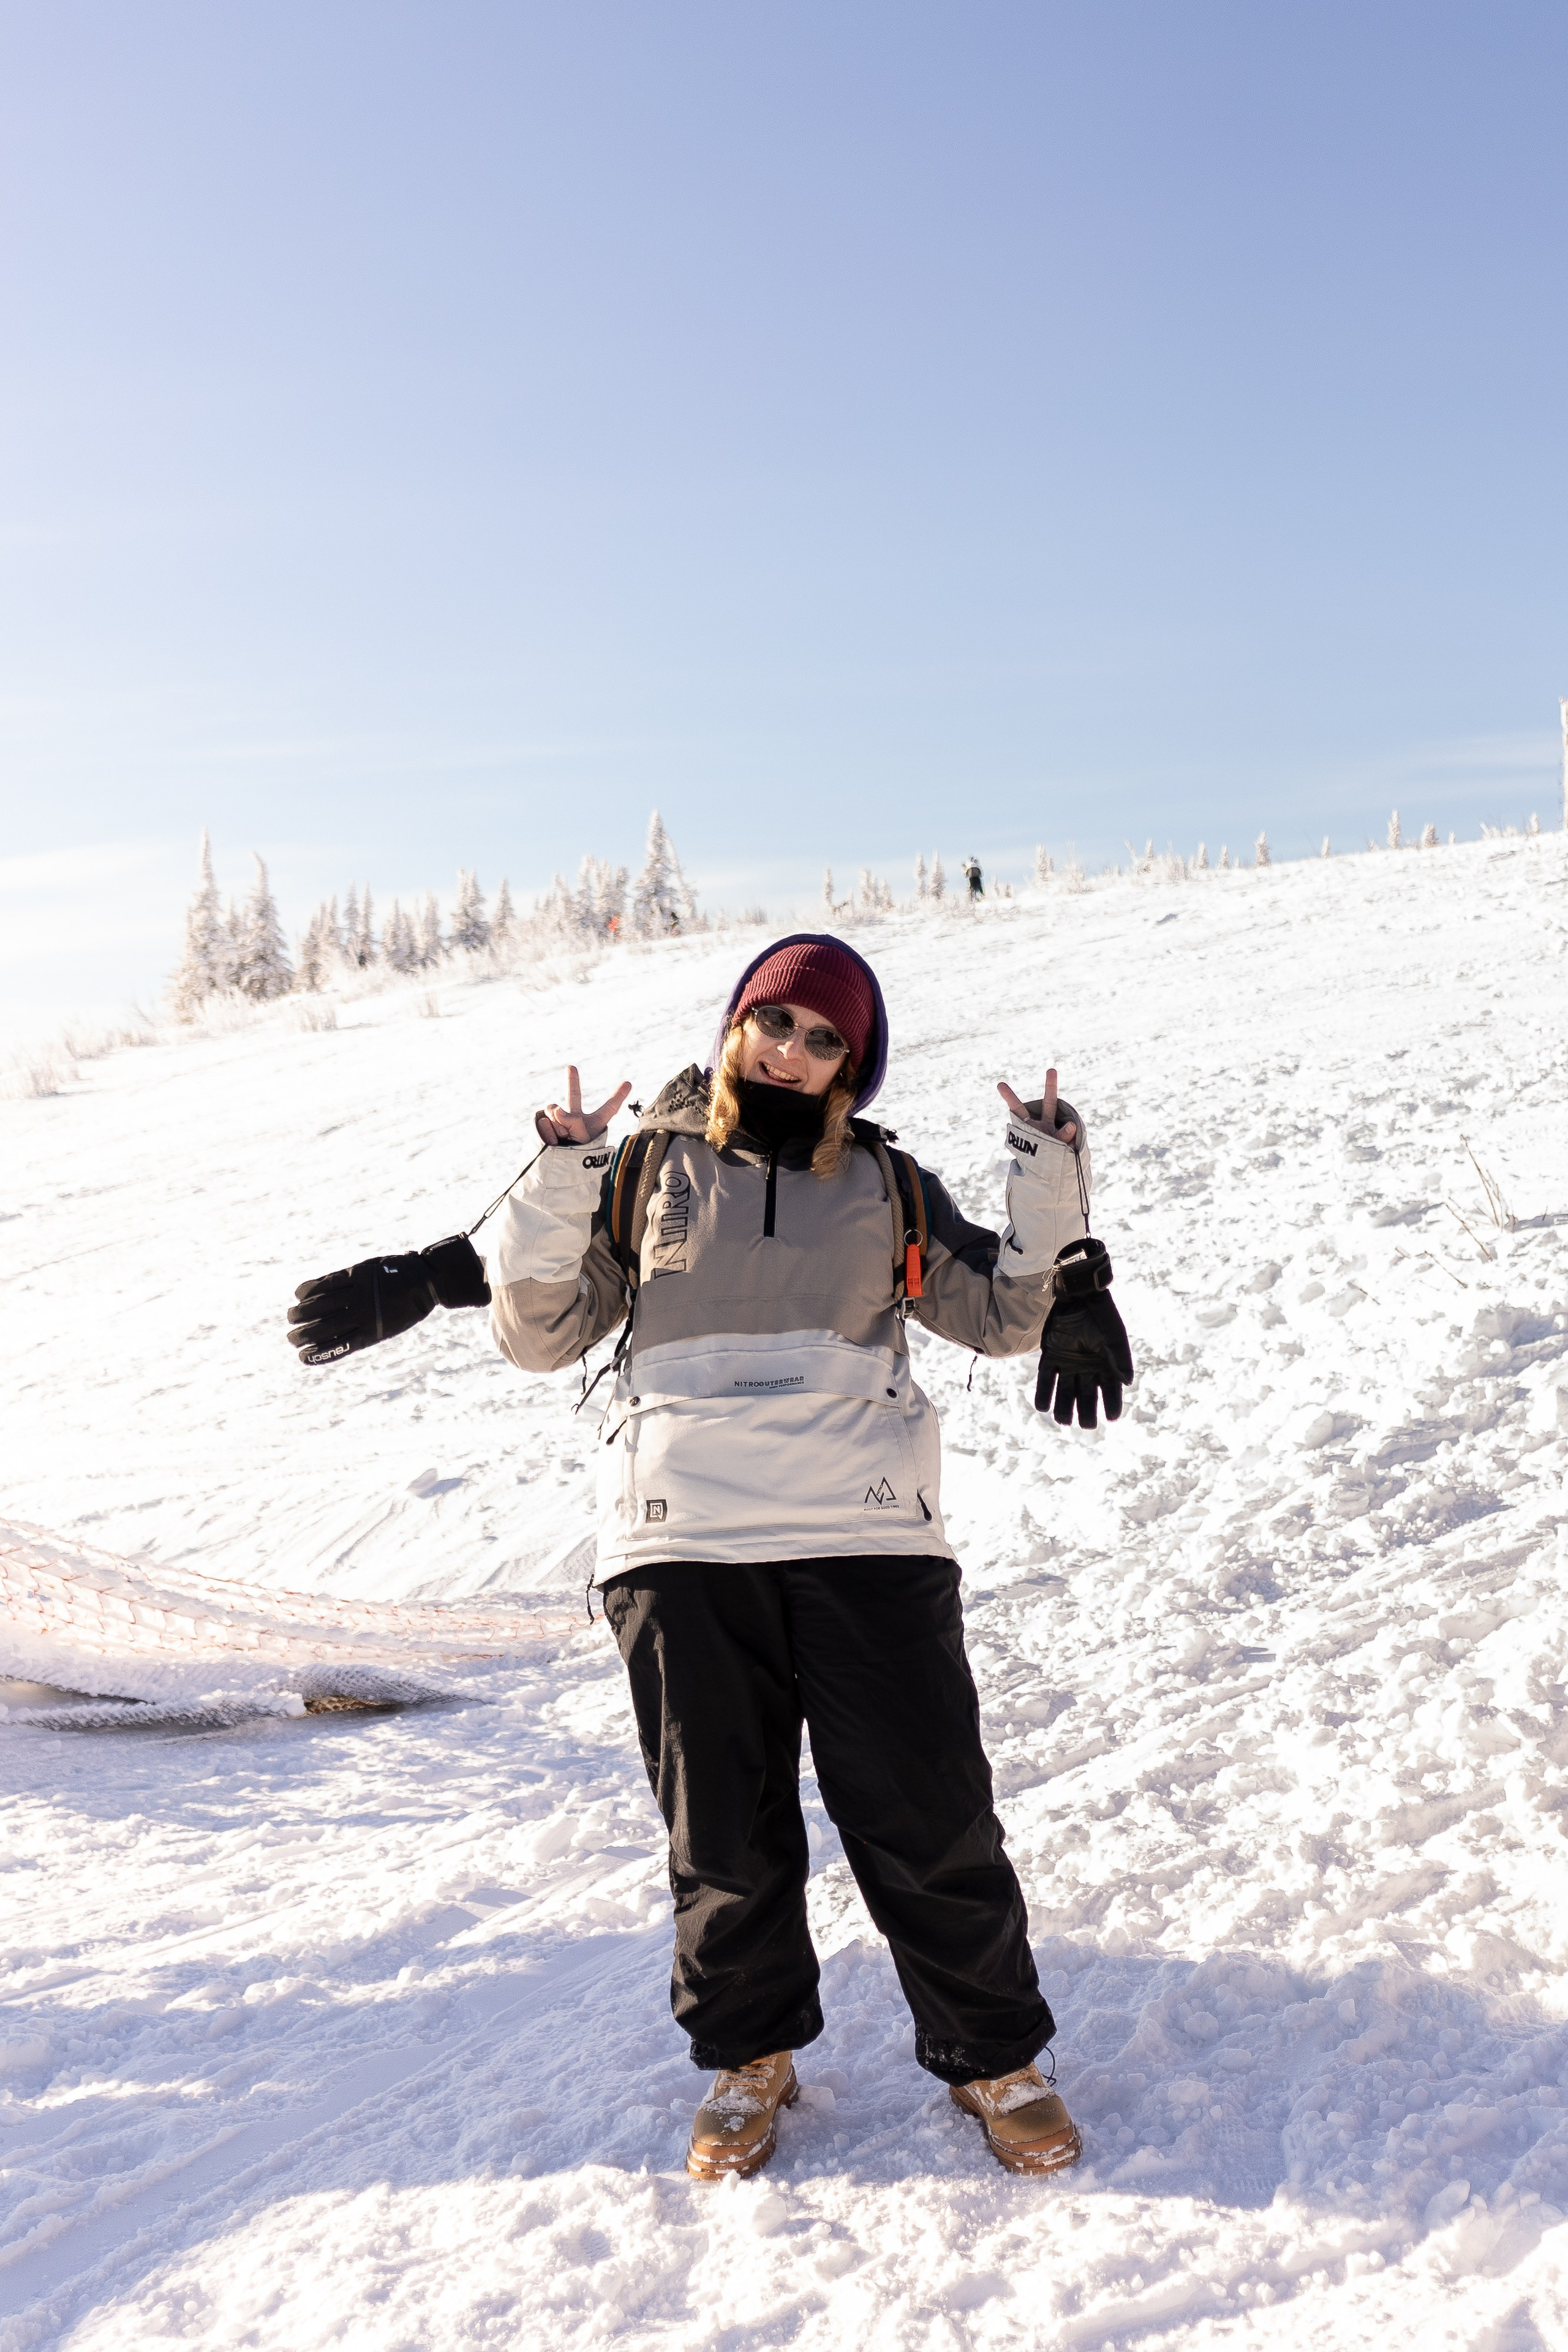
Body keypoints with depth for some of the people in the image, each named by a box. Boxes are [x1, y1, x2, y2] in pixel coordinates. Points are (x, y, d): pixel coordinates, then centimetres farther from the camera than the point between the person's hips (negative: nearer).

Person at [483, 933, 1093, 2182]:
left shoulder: (886, 1185, 14)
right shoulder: (648, 1172, 11)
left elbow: (1007, 1315, 17)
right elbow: (543, 1331, 8)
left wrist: (1052, 1186, 4)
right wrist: (560, 1183, -6)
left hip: (866, 1540, 0)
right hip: (684, 1545, 0)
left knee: (928, 1815, 1)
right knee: (723, 1831, 9)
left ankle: (994, 2054, 22)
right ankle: (751, 2054, 32)